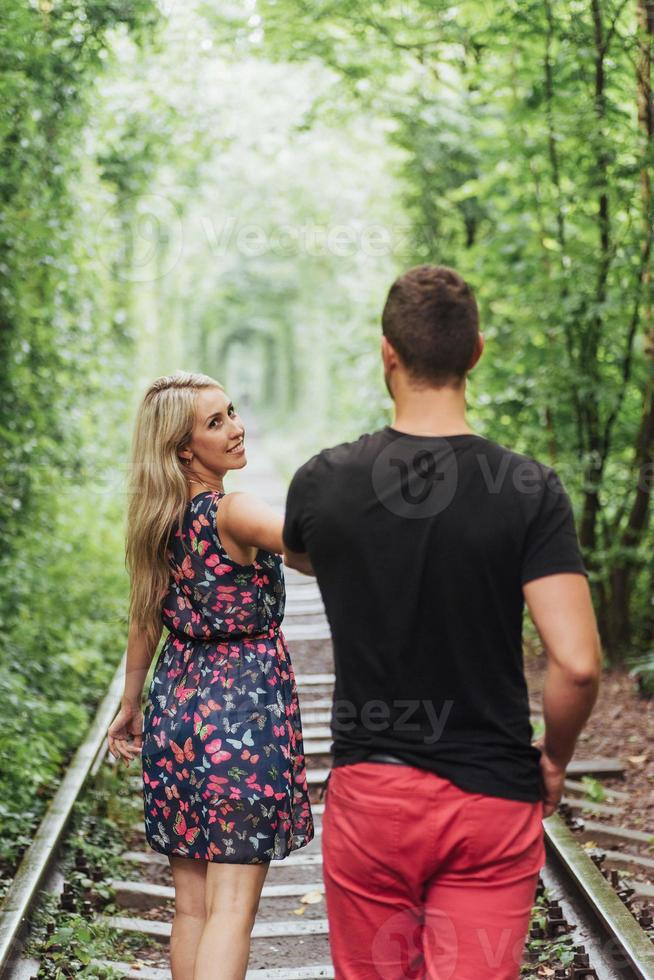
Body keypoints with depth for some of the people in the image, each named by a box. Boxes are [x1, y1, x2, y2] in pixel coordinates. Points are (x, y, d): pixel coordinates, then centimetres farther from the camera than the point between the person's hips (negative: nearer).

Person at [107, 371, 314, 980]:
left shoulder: (158, 521, 7)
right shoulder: (232, 514, -15)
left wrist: (129, 705, 25)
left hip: (176, 703, 7)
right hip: (244, 705, -7)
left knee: (191, 902, 15)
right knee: (232, 907, -4)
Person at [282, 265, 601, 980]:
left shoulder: (324, 482, -5)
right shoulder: (530, 491, -11)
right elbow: (577, 663, -17)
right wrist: (553, 759, 3)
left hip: (369, 792, 2)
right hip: (492, 803, -1)